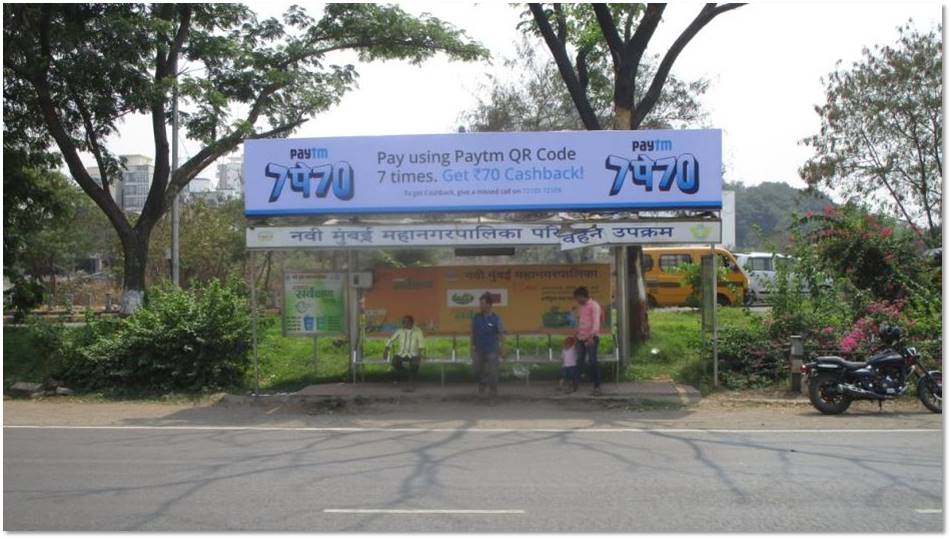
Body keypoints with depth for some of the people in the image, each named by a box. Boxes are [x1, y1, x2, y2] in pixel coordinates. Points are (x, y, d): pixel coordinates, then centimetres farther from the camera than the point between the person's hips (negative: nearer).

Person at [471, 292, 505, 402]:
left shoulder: (496, 319, -10)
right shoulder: (476, 317, -1)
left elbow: (501, 335, -6)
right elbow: (472, 332, 9)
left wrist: (503, 350, -8)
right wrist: (471, 344, 3)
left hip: (492, 351, -3)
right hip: (479, 350, 3)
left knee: (492, 374, -1)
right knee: (476, 370, 7)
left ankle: (493, 396, 12)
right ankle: (482, 383, 40)